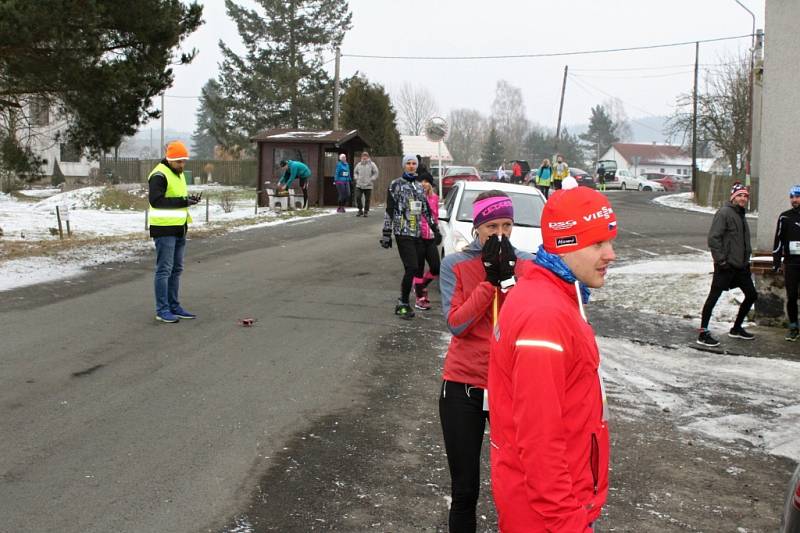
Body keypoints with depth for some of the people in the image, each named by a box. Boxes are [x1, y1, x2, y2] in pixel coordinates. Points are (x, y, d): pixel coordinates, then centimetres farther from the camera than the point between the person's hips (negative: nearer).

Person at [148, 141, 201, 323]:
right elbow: (155, 200, -24)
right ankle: (162, 310, 1)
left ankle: (174, 307, 21)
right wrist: (182, 201, -27)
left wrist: (190, 199, 1)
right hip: (164, 229, -9)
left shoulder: (178, 174, 16)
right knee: (164, 270, -5)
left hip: (179, 229, 9)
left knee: (176, 270, 13)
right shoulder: (159, 175, -14)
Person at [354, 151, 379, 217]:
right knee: (357, 198, -6)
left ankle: (366, 211, 15)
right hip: (359, 185, 2)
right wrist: (356, 178, 7)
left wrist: (371, 180, -8)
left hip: (368, 186, -2)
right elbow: (355, 172, 22)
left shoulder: (372, 164, -2)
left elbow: (376, 173, 0)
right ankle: (360, 210, 11)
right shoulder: (359, 164, 7)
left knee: (367, 199, 2)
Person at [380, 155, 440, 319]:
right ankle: (402, 304, -5)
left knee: (417, 270, 2)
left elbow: (427, 211, 22)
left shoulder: (419, 187, 18)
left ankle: (403, 302, 13)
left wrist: (436, 230, 19)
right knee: (411, 268, -15)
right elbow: (389, 211, -3)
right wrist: (386, 234, -7)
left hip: (418, 234, 6)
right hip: (403, 233, -6)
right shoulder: (396, 185, 1)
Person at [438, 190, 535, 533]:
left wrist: (509, 275, -19)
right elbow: (456, 323, -13)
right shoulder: (455, 265, -3)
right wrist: (490, 279, -17)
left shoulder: (527, 264, 0)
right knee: (464, 489, 9)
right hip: (463, 387, 0)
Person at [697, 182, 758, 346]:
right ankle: (703, 334, -2)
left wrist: (747, 258, 17)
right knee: (713, 297, -6)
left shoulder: (741, 215, 17)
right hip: (726, 265, -9)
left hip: (741, 265, 9)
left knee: (752, 295, 14)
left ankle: (736, 328, 28)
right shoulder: (724, 213, -11)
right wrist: (720, 260, -20)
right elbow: (713, 238, -18)